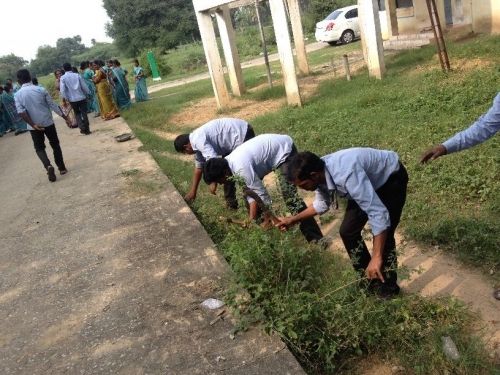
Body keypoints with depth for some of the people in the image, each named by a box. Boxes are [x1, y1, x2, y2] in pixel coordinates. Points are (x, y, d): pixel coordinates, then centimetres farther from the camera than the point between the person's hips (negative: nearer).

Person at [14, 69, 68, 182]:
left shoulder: (18, 95, -4)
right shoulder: (41, 90, -6)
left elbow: (21, 112, -14)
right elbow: (52, 105, -5)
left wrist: (33, 124, -14)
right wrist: (64, 116, 4)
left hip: (33, 126, 0)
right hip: (48, 123, 0)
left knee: (39, 148, 11)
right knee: (55, 145, 16)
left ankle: (48, 166, -13)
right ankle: (62, 168, 18)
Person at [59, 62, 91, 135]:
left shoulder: (63, 78, -5)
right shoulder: (77, 75, -2)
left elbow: (62, 90, -11)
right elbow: (84, 86, -1)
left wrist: (65, 98, -3)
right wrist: (88, 93, 12)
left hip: (72, 99, 0)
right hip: (81, 97, 0)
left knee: (77, 114, 15)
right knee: (84, 113, 7)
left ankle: (82, 128, 5)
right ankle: (87, 129, 8)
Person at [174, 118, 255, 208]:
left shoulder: (198, 140, -20)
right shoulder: (197, 140, 11)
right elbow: (199, 167, 18)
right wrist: (193, 191, 22)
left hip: (243, 135, -10)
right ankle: (231, 202, 21)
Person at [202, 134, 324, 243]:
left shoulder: (241, 168, -32)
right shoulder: (230, 162, -4)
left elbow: (261, 194, -25)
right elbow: (250, 191, 0)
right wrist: (251, 220, -4)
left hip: (284, 149, -10)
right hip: (274, 146, 10)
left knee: (289, 195, -20)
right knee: (249, 187, 13)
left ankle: (315, 238, -16)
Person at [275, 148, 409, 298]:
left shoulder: (347, 175, -44)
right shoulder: (321, 172, -18)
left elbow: (378, 213, -42)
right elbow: (322, 203, 3)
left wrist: (376, 258, -41)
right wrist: (293, 219, 1)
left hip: (391, 178, -7)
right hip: (368, 181, 7)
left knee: (383, 235, -13)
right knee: (348, 231, 4)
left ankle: (388, 287, 9)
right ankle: (369, 279, 21)